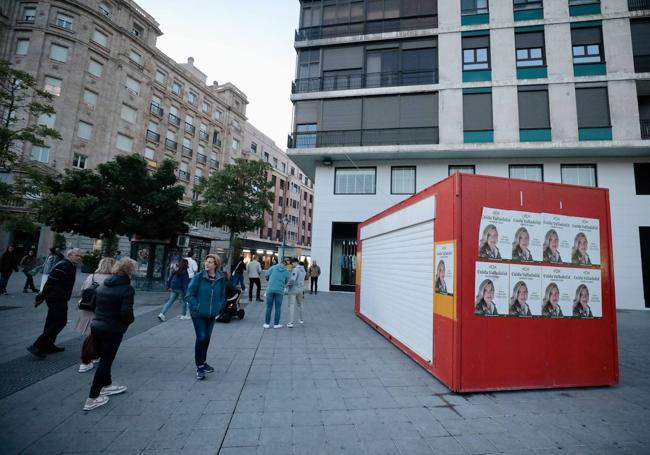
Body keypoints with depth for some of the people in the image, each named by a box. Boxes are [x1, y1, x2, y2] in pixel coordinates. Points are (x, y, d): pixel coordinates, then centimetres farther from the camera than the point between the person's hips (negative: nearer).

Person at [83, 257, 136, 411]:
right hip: (113, 330, -7)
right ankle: (92, 399, 17)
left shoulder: (103, 285, 4)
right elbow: (126, 313, -24)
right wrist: (131, 320, -4)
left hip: (96, 326, 7)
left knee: (104, 358, 23)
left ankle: (107, 385, 43)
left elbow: (94, 304, 11)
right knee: (105, 362, 8)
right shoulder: (127, 288, -19)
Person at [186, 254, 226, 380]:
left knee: (207, 338, 15)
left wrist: (218, 307, 1)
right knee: (201, 338, -7)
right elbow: (190, 294, -9)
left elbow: (222, 295, 9)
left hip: (211, 315, 4)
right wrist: (196, 307, -14)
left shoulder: (221, 279, -4)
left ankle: (203, 362, 35)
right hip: (198, 314, -4)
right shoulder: (198, 277, -13)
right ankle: (199, 367, 9)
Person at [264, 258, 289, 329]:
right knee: (278, 307, 9)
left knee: (269, 307, 9)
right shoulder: (286, 271, 5)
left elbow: (267, 275, 5)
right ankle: (276, 324, 13)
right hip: (279, 290, 0)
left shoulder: (273, 267, 4)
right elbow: (286, 282, 11)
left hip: (270, 289, 1)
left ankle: (267, 323, 13)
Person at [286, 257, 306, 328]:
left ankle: (290, 323, -7)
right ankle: (300, 320, 34)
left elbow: (292, 279, -24)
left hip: (293, 289, -8)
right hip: (300, 289, 8)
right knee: (300, 304, 21)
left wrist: (287, 285, -10)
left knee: (291, 305, -5)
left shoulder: (295, 269, -15)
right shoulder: (303, 270, 10)